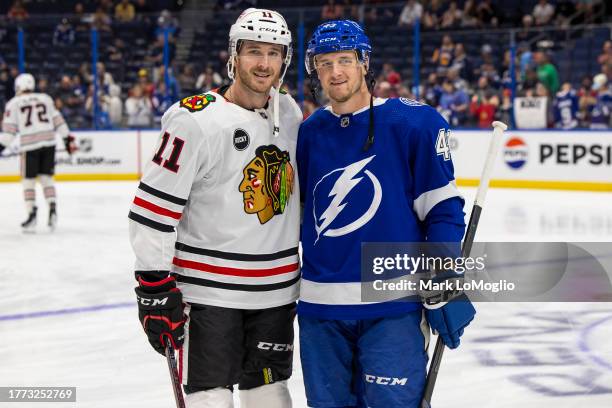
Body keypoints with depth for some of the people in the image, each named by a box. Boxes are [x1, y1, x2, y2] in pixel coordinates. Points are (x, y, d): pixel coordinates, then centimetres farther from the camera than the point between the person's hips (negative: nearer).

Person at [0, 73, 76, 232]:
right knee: (46, 177, 14)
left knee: (28, 180, 6)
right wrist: (68, 138, 17)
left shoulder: (13, 103, 5)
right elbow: (57, 120, 13)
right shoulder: (46, 99, 14)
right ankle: (52, 209, 0)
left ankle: (31, 214, -2)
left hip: (30, 144, -3)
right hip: (49, 141, 3)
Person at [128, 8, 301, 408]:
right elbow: (153, 207, -14)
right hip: (208, 291, -6)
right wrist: (154, 289, -16)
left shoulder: (290, 112, 6)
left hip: (276, 291, 6)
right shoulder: (197, 119, -14)